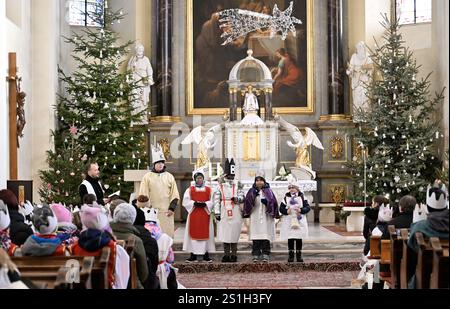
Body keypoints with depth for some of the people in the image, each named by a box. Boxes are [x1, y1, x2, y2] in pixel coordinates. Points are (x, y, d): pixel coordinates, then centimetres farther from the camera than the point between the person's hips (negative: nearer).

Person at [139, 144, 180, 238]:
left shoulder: (169, 177, 10)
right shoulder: (147, 177, 4)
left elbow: (174, 195, 7)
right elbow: (143, 196, 2)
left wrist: (172, 208, -3)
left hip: (167, 212, 2)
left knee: (168, 234, 0)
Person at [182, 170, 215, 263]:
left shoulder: (209, 190, 10)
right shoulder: (190, 190, 8)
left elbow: (212, 201, 1)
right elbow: (186, 201, -1)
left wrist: (205, 204, -16)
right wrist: (195, 203, -16)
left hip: (205, 215, 0)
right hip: (193, 215, 0)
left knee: (205, 233, 0)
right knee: (193, 234, -2)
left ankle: (206, 255, 4)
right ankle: (193, 255, 1)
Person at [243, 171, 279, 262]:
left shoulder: (268, 191, 8)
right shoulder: (252, 191, 10)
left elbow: (274, 203, 1)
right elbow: (247, 203, -2)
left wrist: (267, 202, -16)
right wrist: (253, 196, -16)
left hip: (266, 218, -1)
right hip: (255, 218, 1)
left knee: (266, 237, -3)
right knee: (256, 238, -2)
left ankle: (265, 255, 1)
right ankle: (256, 255, 2)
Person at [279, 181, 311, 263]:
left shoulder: (302, 197, 7)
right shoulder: (286, 198, 7)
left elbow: (308, 207, 2)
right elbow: (281, 208, 4)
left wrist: (301, 210, -15)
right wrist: (286, 211, -16)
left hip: (300, 221, 0)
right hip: (288, 222, 0)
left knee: (299, 239, 3)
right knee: (290, 239, 0)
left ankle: (299, 255, 11)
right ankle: (291, 255, 6)